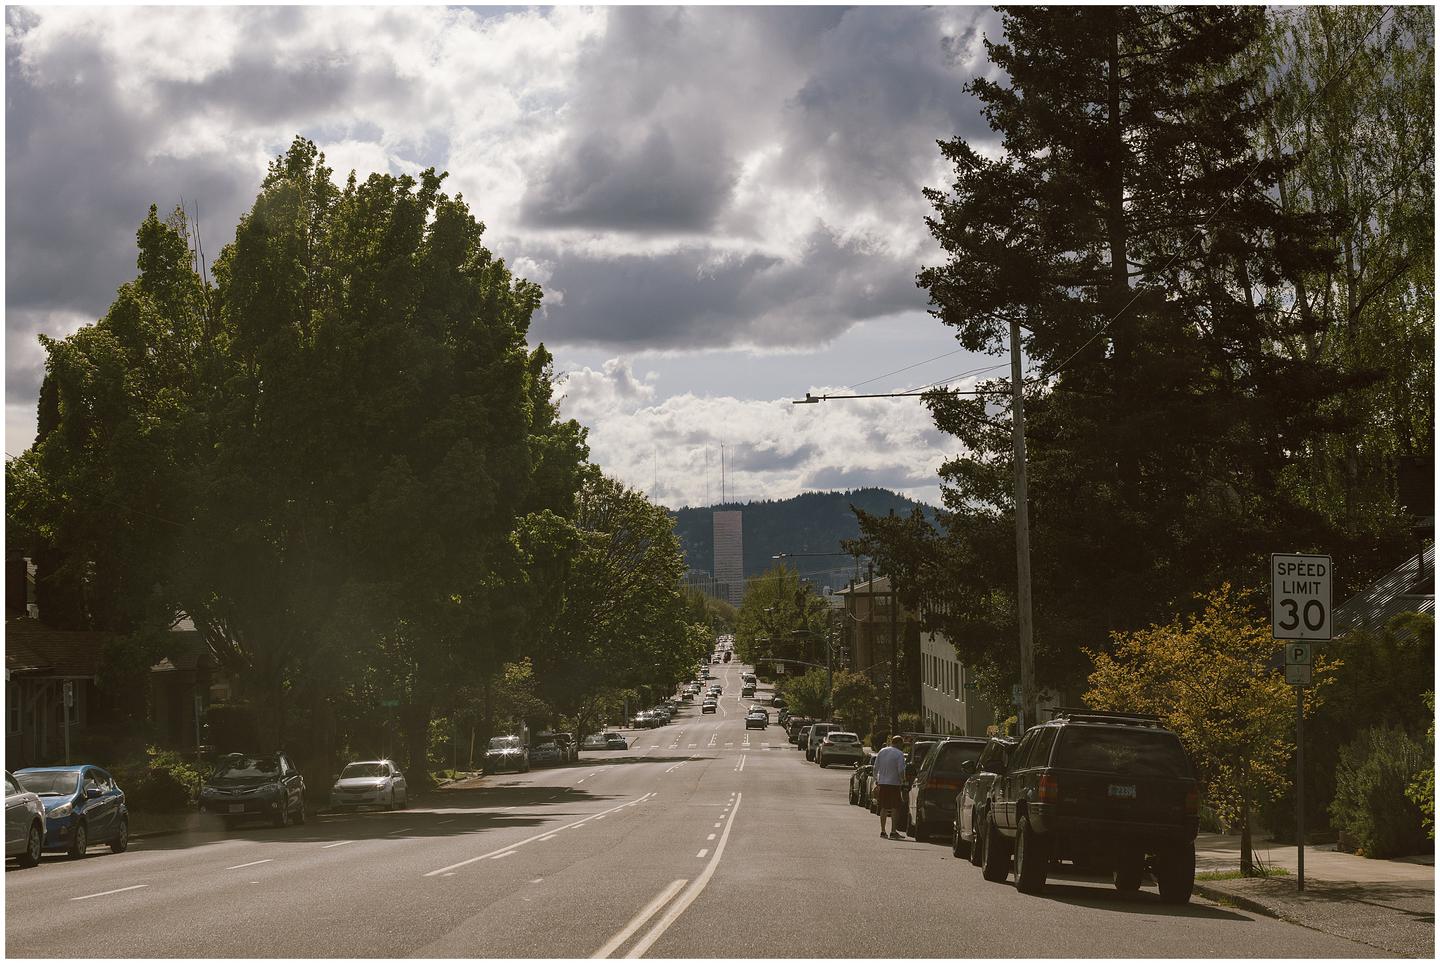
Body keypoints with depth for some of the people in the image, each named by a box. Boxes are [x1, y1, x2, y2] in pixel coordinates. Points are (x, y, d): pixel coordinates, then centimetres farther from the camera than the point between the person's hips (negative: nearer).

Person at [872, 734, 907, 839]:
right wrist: (903, 781, -3)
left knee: (884, 808, 11)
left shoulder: (881, 752, 8)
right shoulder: (899, 754, -10)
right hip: (894, 783, -5)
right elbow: (901, 770, -16)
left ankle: (883, 831, 11)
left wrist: (876, 780, 17)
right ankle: (893, 832, -3)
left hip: (882, 783, 5)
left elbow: (876, 768, 10)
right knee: (895, 808, 0)